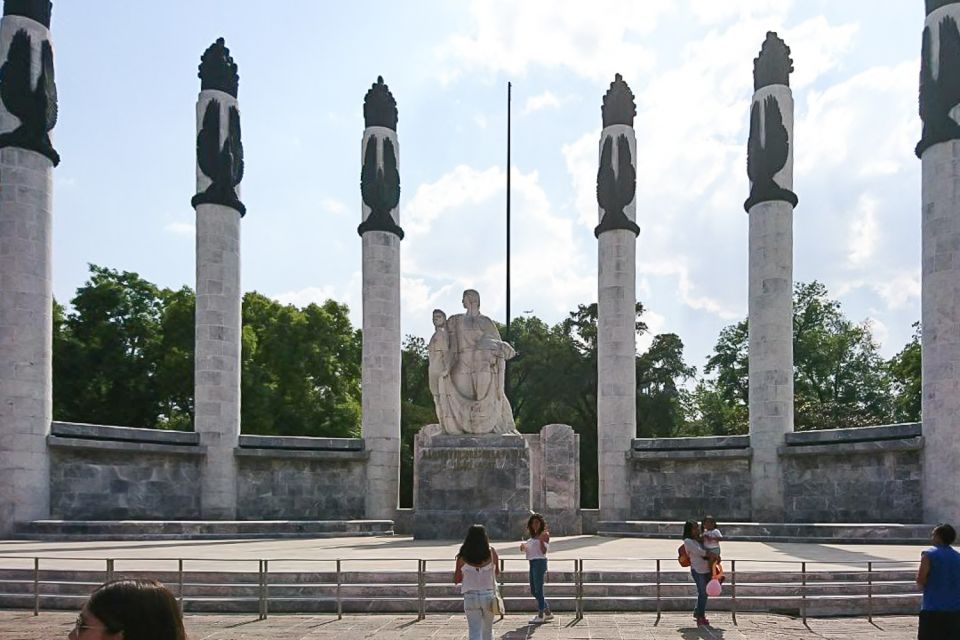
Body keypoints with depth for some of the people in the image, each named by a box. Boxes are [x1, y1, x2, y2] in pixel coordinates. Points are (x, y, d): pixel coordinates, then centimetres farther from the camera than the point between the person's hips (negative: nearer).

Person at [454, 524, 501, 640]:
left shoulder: (463, 557, -6)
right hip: (488, 595, 1)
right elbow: (497, 573, 9)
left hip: (470, 597, -1)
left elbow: (456, 580, 2)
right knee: (488, 630, 21)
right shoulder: (491, 552, -5)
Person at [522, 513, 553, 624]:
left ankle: (540, 616, -2)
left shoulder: (545, 534, -5)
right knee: (533, 591, 12)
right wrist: (523, 545, 1)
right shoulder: (533, 536, 18)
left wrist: (541, 540, -28)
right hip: (532, 563, 9)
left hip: (540, 562, -9)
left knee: (538, 589, -7)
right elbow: (528, 547, 22)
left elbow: (544, 551, -11)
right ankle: (547, 613, 23)